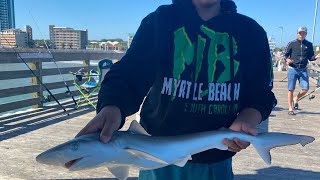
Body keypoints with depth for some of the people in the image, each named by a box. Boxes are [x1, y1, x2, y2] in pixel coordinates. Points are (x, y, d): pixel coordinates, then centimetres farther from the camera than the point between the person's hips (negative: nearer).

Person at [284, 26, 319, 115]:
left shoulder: (309, 45, 9)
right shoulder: (292, 44, 2)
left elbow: (310, 57, 11)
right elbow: (286, 55, 3)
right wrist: (287, 59, -18)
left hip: (303, 70, 2)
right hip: (292, 69, -2)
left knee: (305, 89, -5)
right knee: (291, 89, 0)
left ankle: (295, 99, 26)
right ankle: (290, 109, 11)